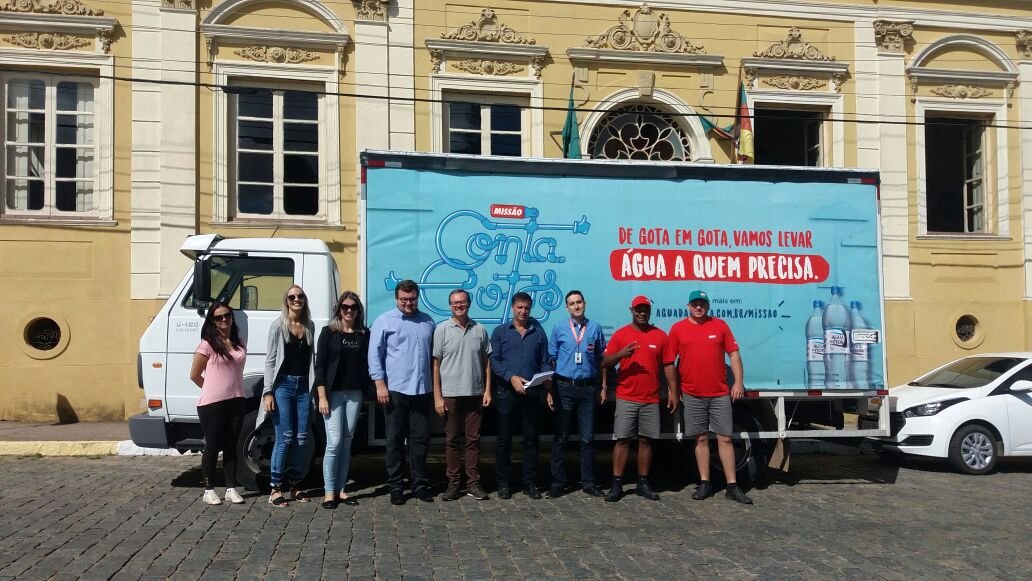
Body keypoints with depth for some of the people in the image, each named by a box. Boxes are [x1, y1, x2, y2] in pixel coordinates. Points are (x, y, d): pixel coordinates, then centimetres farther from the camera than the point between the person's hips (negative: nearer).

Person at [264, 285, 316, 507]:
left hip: (303, 386, 4)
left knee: (301, 438, 6)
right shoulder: (278, 326, -1)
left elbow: (310, 358, 12)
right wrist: (268, 392, -10)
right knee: (285, 438, -8)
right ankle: (275, 487, 0)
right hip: (283, 385, -4)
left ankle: (295, 484, 18)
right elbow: (270, 360, -3)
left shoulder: (309, 326, 10)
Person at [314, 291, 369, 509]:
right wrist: (322, 396, -10)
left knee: (347, 442, 7)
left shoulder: (364, 334, 9)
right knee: (334, 442, -7)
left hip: (355, 394, 3)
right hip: (333, 393, -3)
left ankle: (341, 489, 14)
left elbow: (367, 364, 9)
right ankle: (329, 492, 1)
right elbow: (320, 366, -3)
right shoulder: (328, 332, 0)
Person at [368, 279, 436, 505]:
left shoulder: (427, 321, 12)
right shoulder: (384, 321, 0)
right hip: (395, 391, -3)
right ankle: (395, 487, 12)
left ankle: (420, 485, 16)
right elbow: (375, 354, -4)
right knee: (395, 440, 4)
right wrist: (380, 384, -11)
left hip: (422, 391, 3)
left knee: (420, 440, 7)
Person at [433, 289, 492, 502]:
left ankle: (473, 483, 13)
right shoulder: (442, 329, -1)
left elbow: (486, 362, 9)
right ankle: (453, 483, 12)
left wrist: (487, 390, 2)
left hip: (475, 394, 2)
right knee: (452, 440, 6)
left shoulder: (479, 329, 5)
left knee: (473, 440, 7)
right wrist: (437, 396, -6)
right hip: (450, 394, -2)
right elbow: (436, 364, -2)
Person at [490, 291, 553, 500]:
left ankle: (529, 482, 14)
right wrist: (511, 377, -17)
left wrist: (548, 390, -1)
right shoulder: (500, 331, 4)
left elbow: (545, 363, 9)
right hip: (506, 392, -2)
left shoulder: (538, 332, 10)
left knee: (531, 438, 6)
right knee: (504, 439, 3)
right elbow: (494, 361, -3)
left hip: (532, 393, 2)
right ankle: (503, 483, 12)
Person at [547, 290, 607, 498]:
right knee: (560, 437, 4)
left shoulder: (595, 328, 5)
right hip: (564, 388, -1)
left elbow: (602, 359, 8)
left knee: (587, 438, 6)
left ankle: (588, 482, 15)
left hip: (588, 388, 1)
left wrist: (603, 387, 6)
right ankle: (557, 481, 11)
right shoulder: (559, 328, 2)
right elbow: (551, 359, 4)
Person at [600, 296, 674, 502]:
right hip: (626, 398, -2)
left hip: (651, 399, 2)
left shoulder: (660, 335, 6)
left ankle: (643, 483, 14)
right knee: (622, 440, -2)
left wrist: (673, 392, 4)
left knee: (646, 440, 6)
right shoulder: (620, 334, 1)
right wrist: (621, 354, -21)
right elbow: (605, 362, -2)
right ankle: (616, 484, 2)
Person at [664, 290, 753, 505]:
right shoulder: (677, 329, 2)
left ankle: (732, 486, 4)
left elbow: (734, 354, 4)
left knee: (725, 438, 1)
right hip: (692, 395, 0)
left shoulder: (720, 325, 5)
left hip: (720, 393, 0)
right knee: (701, 438, 7)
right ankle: (704, 483, 15)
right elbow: (669, 363, 4)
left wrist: (738, 382, -4)